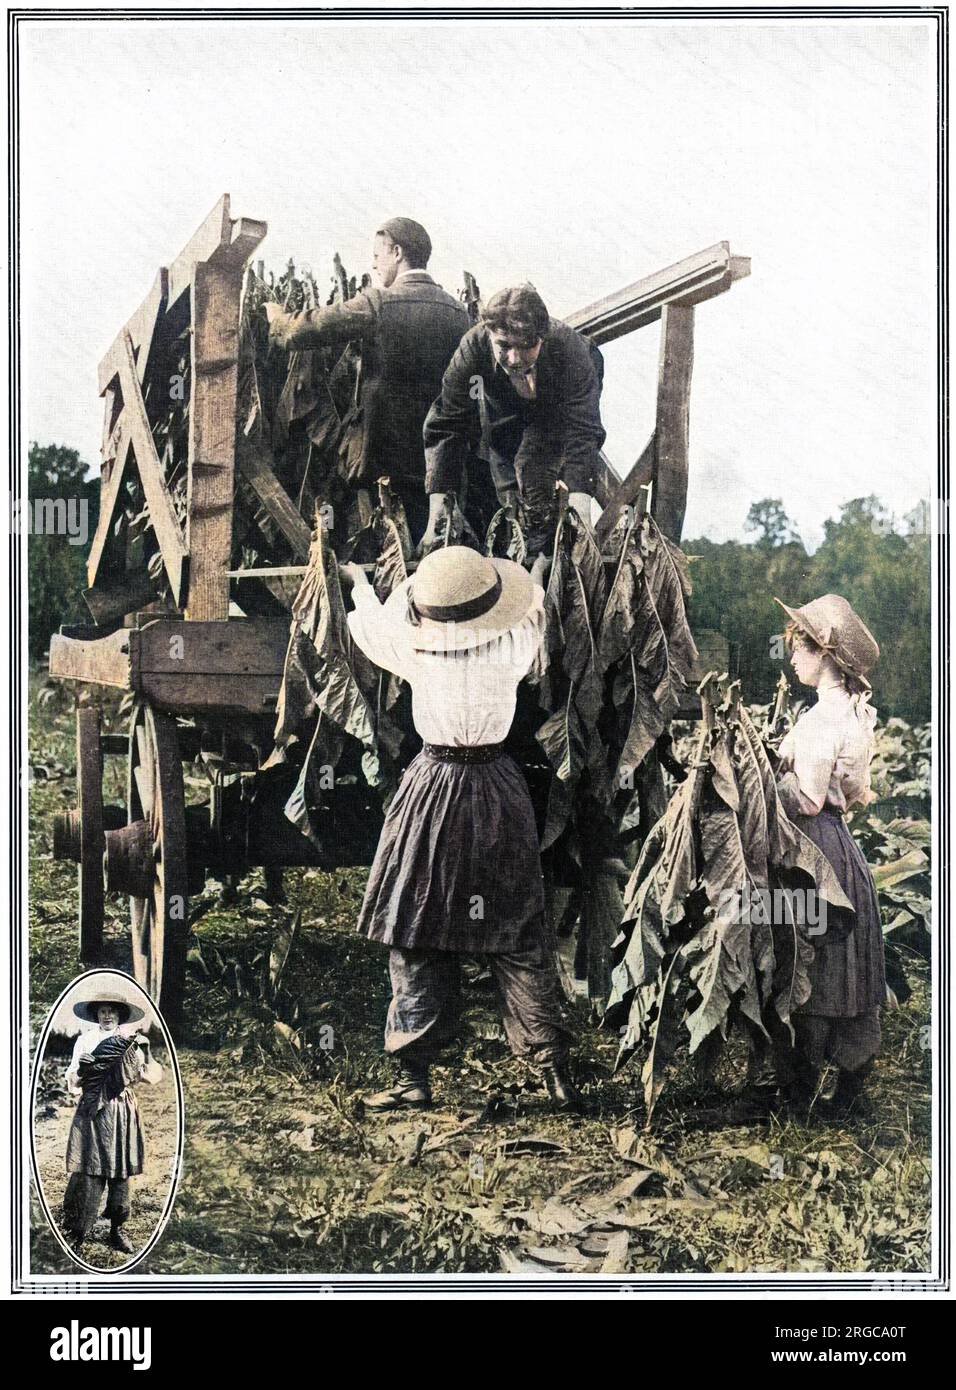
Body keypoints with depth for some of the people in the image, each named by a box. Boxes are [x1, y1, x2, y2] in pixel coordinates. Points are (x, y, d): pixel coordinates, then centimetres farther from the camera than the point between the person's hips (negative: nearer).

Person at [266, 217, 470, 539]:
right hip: (440, 458, 5)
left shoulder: (377, 304, -10)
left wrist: (277, 317, 14)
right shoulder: (459, 312, 5)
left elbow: (307, 330, -6)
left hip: (385, 452, -5)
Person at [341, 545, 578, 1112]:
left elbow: (372, 620, 9)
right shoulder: (512, 647, -11)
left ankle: (415, 1075, 8)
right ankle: (555, 1069, 13)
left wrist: (360, 581, 29)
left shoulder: (416, 649, -12)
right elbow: (533, 599, 12)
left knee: (418, 937, 6)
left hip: (434, 791, -1)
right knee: (519, 937, 9)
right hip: (499, 788, 2)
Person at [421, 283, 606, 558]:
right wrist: (437, 509, -44)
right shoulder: (473, 347, -39)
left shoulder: (569, 348, -43)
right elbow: (446, 427, -36)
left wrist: (580, 507, -59)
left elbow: (582, 432, -46)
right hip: (504, 404, 2)